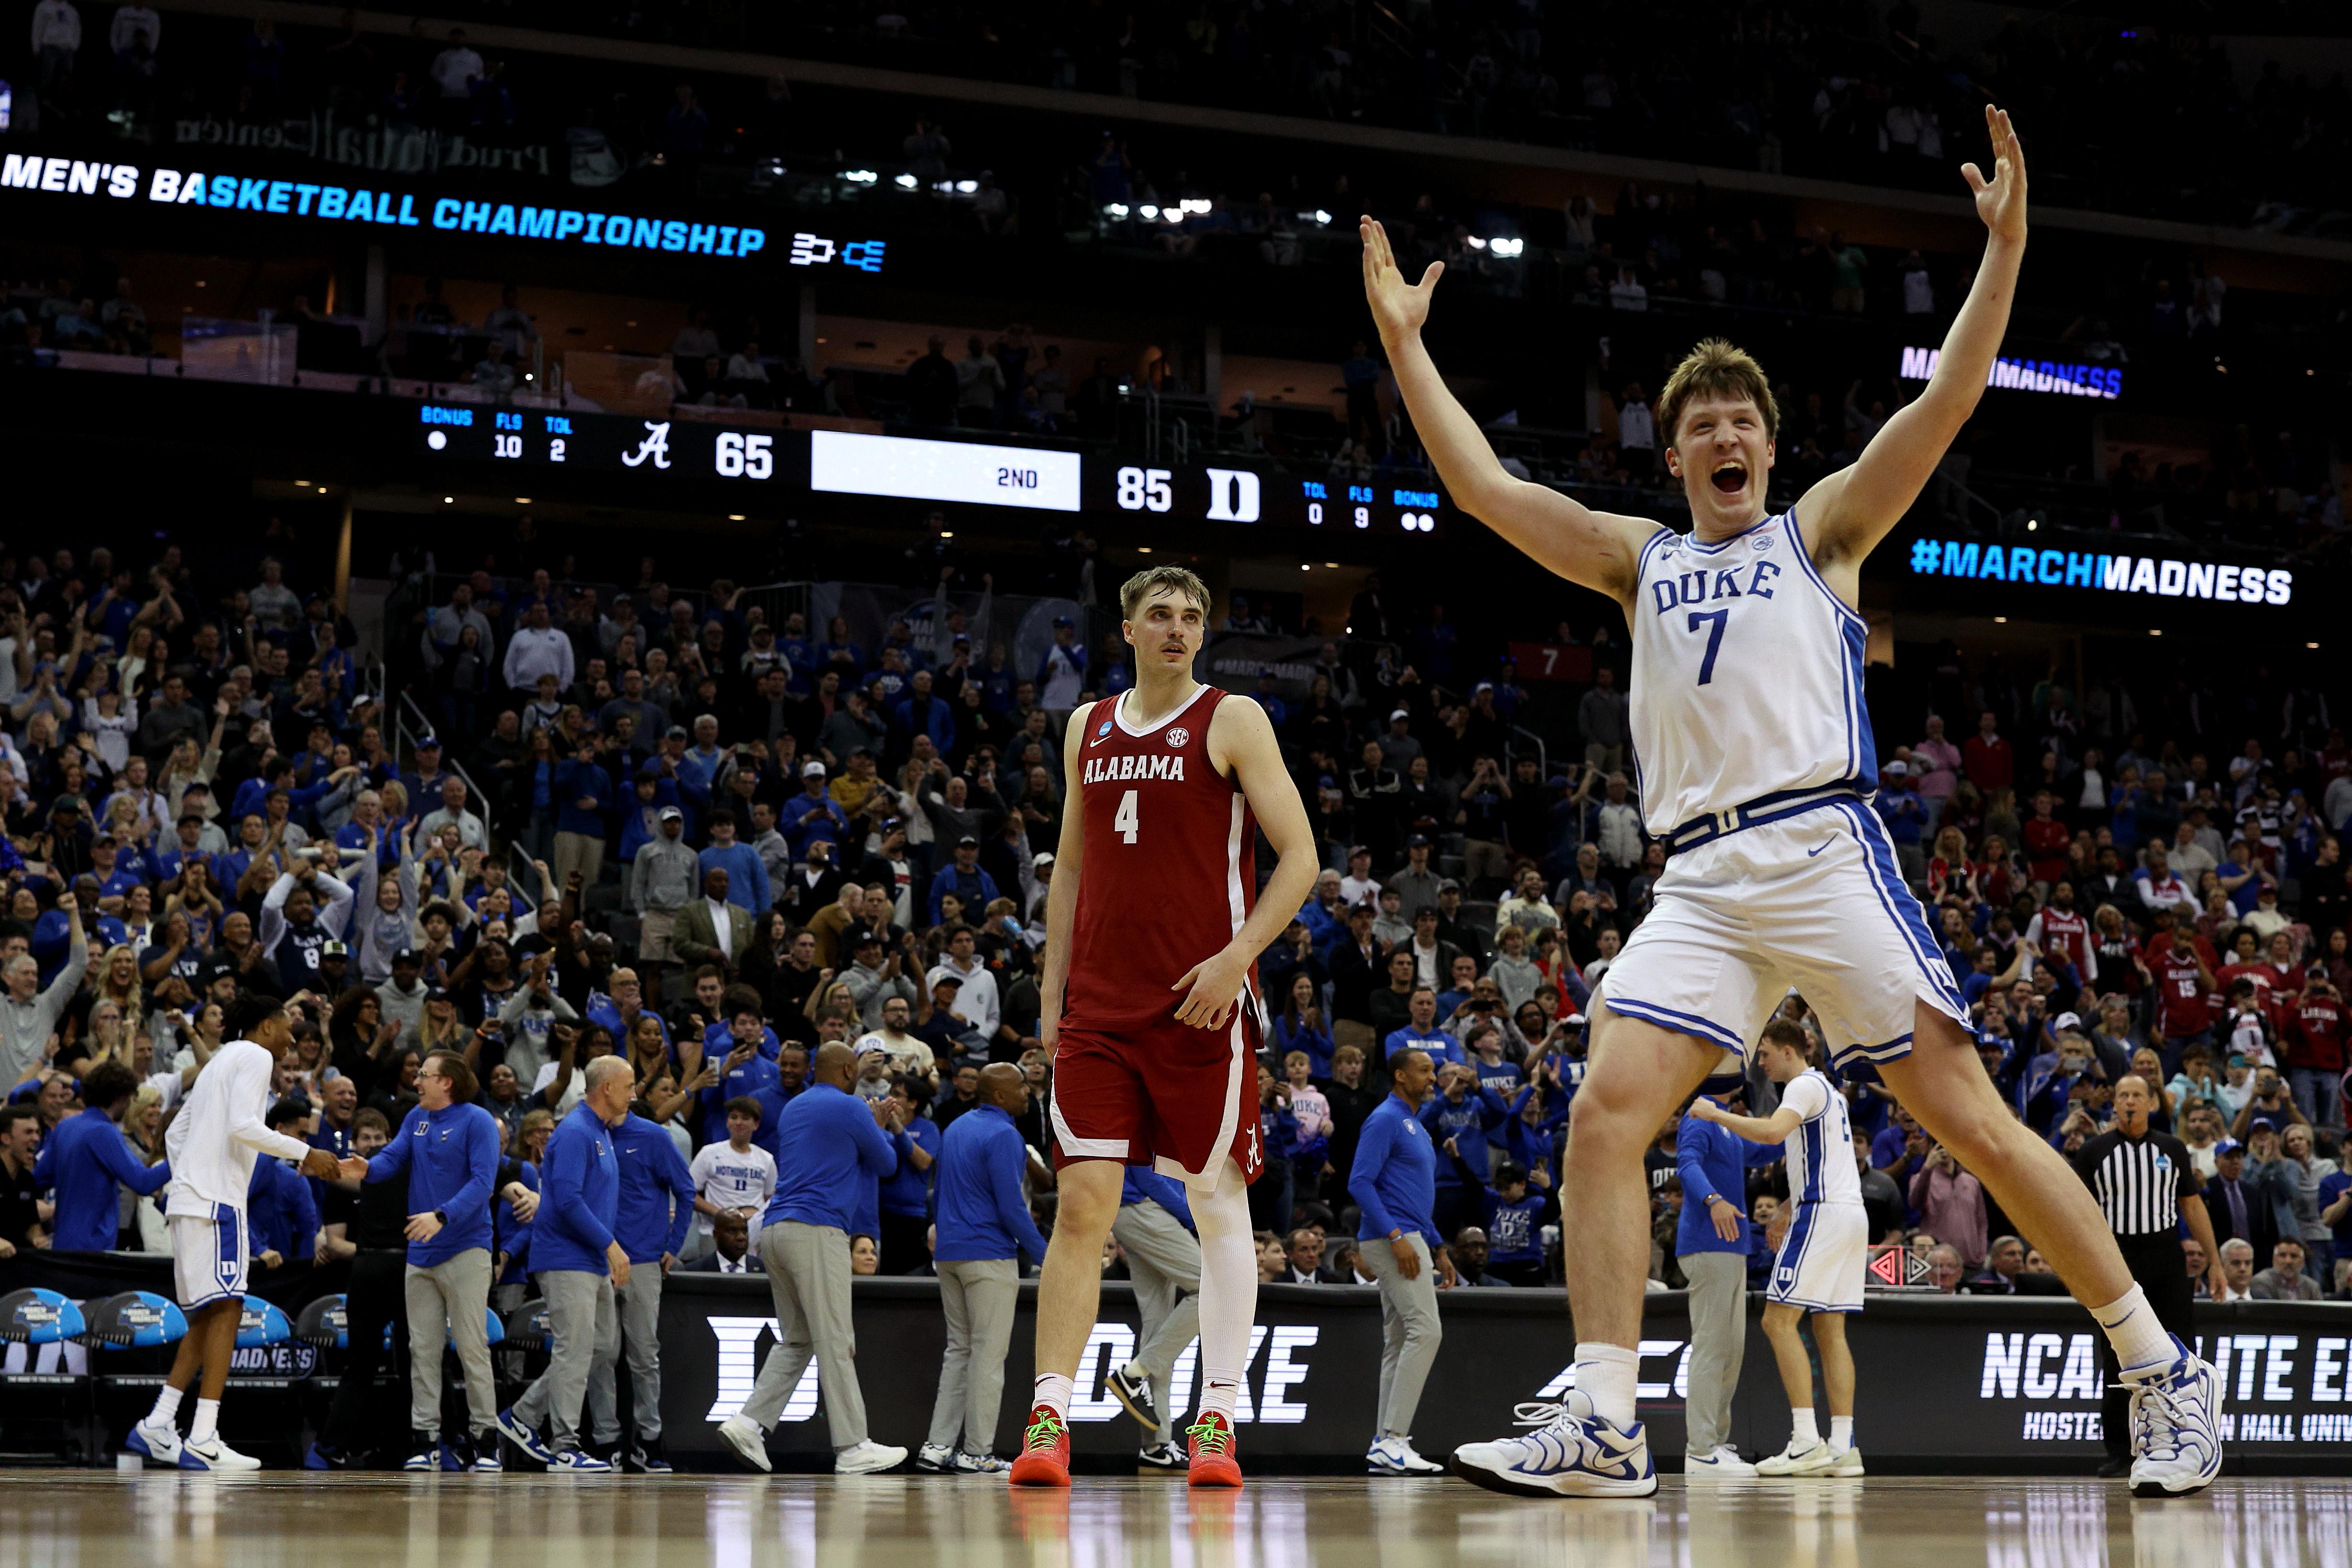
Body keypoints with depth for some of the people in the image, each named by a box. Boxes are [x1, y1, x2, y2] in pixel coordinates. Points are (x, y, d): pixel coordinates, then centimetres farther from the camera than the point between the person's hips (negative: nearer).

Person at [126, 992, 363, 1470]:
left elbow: (175, 1132, 27)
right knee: (225, 1309, -13)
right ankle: (202, 1439, -20)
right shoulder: (255, 1056, -3)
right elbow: (242, 1126, -18)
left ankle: (157, 1426, 9)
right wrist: (305, 1153, -12)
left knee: (207, 1316, 13)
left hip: (190, 1198, 10)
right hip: (216, 1201, -10)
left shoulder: (223, 1060, 26)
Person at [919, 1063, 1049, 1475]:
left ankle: (938, 1445, 5)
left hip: (948, 1253, 8)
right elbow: (1011, 1207, -17)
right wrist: (1044, 1254, -9)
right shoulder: (1003, 1136, -13)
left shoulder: (956, 1128, 15)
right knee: (989, 1354, -3)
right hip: (990, 1255, -8)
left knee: (959, 1350, 11)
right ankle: (977, 1453, -3)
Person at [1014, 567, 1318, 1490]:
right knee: (1081, 1204, -4)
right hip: (1099, 1005, 4)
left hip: (1201, 1002, -3)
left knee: (1217, 1203, 1)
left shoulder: (1232, 722, 0)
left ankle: (1215, 1421, 5)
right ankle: (1048, 1416, -4)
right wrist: (1052, 988, 14)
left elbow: (1299, 855, -4)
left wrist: (1238, 957, -16)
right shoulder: (1087, 727, 14)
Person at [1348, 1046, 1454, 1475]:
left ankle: (1385, 1445, 7)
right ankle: (1392, 1439, -21)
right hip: (1392, 1238, -10)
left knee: (1399, 1342, 7)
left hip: (1409, 1241, 10)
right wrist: (1396, 1237, -23)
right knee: (1425, 1330, -18)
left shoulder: (1415, 1126, 21)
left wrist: (1438, 1248, 22)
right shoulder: (1385, 1119, -9)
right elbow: (1360, 1183, -17)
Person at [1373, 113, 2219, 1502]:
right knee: (1606, 1113, -13)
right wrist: (1406, 344, 18)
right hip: (1700, 883, 4)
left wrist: (2005, 244, -8)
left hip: (1824, 850, -4)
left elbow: (1946, 405, 1)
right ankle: (1604, 1426, -14)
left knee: (1969, 1117, -7)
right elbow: (1487, 489, 19)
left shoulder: (1823, 529, 12)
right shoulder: (1640, 562, 21)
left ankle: (2167, 1373, 2)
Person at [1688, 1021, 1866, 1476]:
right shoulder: (1827, 1089, 24)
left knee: (1779, 1319, -11)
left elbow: (1772, 1132, -26)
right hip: (1850, 1213, 10)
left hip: (1823, 1213, -10)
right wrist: (1792, 1206, 33)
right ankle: (1843, 1447, 3)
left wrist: (1715, 1115, -17)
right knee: (1830, 1328, 8)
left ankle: (1806, 1440, -18)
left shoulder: (1805, 1086, -7)